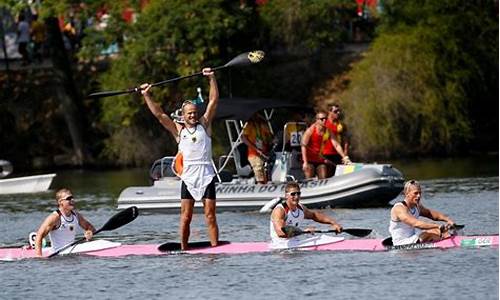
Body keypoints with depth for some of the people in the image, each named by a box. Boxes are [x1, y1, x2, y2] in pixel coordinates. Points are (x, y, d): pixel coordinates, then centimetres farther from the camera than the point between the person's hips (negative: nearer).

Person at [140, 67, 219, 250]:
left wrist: (212, 78, -3)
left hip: (206, 176, 0)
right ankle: (184, 249, 4)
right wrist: (146, 96, 4)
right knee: (186, 217, 0)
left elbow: (213, 101, 4)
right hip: (188, 178, 0)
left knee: (210, 215, -1)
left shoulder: (204, 125, 8)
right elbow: (159, 114, 7)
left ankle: (215, 247, -2)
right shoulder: (178, 130, 8)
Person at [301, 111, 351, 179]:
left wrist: (344, 157, -11)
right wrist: (305, 162, -20)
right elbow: (303, 146, -13)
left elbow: (336, 145, -1)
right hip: (309, 160, -4)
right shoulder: (310, 130, -11)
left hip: (321, 160, 4)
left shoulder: (328, 132, 0)